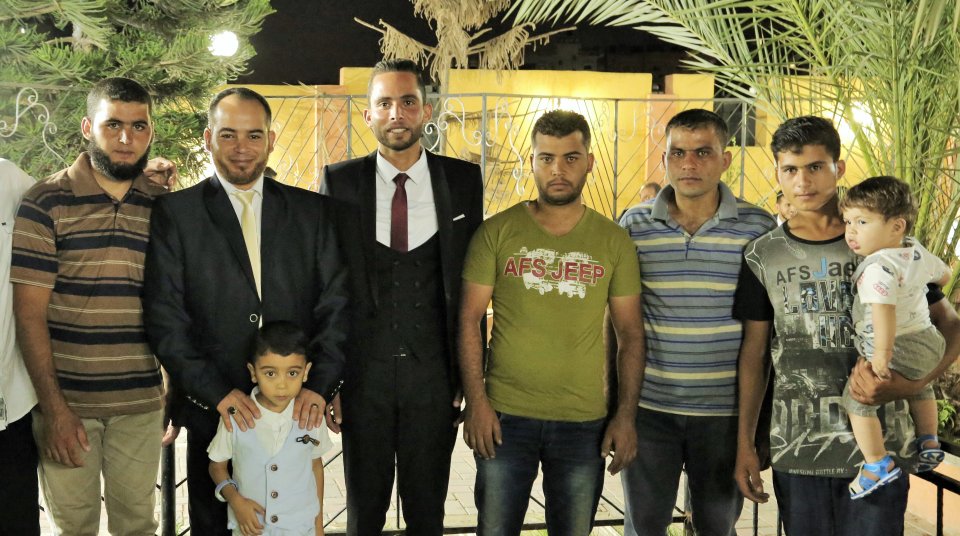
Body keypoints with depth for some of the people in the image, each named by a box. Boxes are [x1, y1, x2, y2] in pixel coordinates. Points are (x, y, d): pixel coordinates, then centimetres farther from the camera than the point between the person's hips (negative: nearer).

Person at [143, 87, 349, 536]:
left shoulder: (311, 211, 6)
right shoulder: (175, 213, 0)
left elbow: (335, 302, 3)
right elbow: (165, 318, -5)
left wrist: (319, 384, -8)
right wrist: (215, 392, -12)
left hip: (297, 408, 2)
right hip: (213, 411, -1)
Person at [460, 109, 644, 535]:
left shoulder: (614, 241, 2)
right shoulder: (496, 232, -2)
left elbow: (630, 335, 4)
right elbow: (470, 321, -1)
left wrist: (626, 415, -2)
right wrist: (476, 402, -8)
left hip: (585, 422, 1)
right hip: (504, 417, -1)